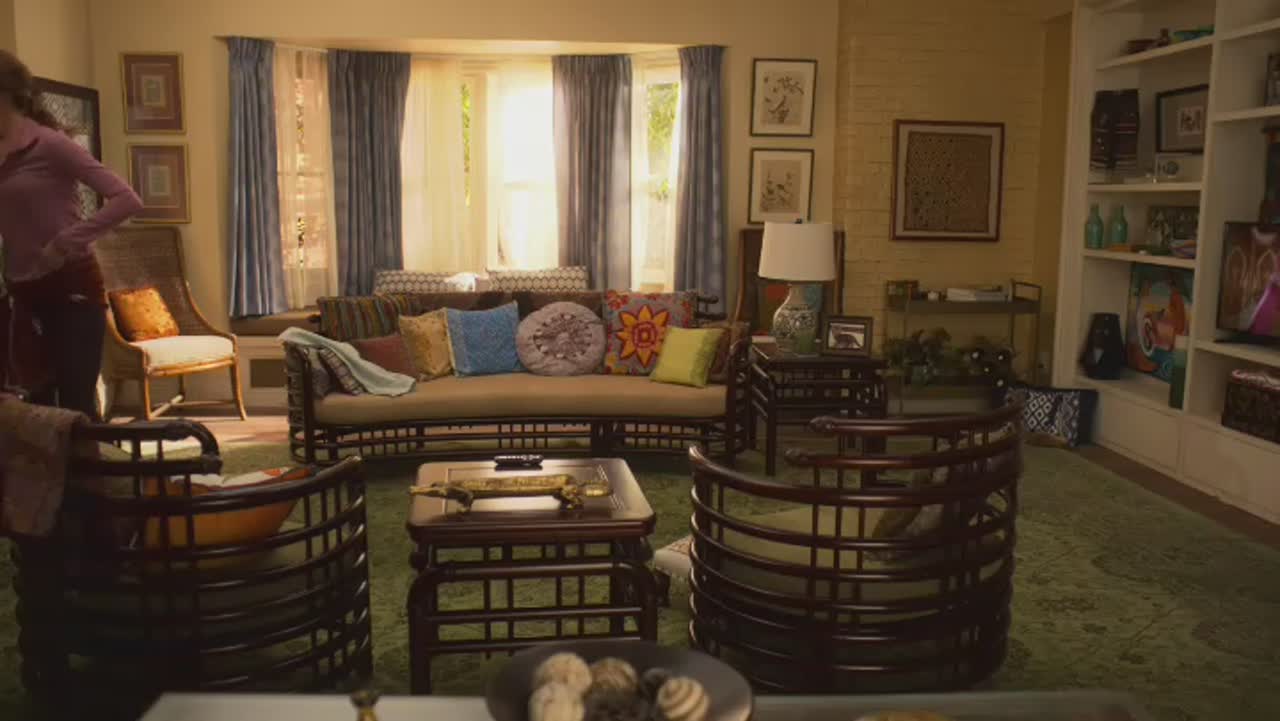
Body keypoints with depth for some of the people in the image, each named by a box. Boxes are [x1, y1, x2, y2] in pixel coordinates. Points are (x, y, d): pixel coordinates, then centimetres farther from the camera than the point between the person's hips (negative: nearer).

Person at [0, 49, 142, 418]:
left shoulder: (49, 144, -10)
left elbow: (127, 200, -17)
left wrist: (68, 241, -20)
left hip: (70, 292, -7)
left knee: (76, 407, -5)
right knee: (36, 407, 10)